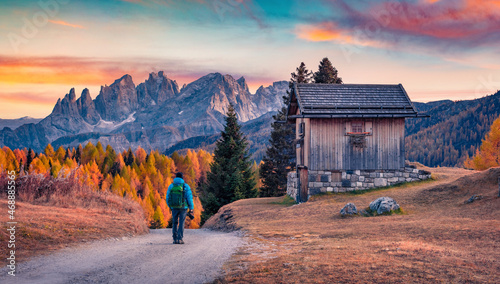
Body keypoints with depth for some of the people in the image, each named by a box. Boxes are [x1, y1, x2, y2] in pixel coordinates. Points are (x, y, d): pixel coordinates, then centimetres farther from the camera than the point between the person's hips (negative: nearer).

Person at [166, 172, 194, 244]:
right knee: (181, 223, 4)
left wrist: (170, 206, 20)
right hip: (183, 208, -2)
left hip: (174, 207, 2)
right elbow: (189, 197, -8)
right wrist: (191, 208, 0)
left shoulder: (171, 186, 0)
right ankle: (180, 239, -2)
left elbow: (168, 197, 4)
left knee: (175, 223, 13)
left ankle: (175, 239, 9)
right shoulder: (186, 186, -6)